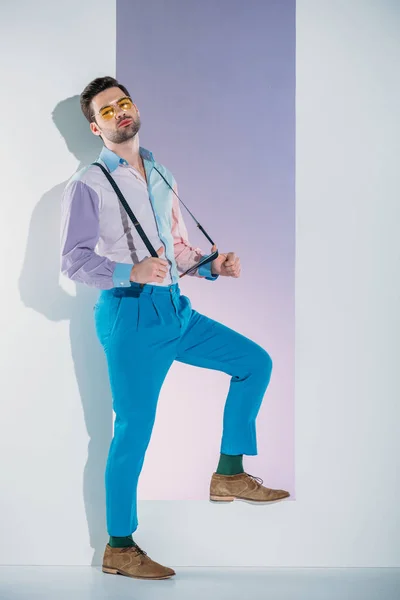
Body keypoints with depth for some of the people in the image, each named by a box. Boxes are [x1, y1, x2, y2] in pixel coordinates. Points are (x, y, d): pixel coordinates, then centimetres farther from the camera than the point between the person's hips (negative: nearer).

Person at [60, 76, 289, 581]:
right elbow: (73, 260, -11)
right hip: (130, 314, -7)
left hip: (175, 310, 7)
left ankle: (229, 473, 15)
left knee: (255, 362, 7)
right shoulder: (88, 184, -3)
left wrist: (213, 266, 2)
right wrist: (131, 272, -26)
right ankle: (119, 548, 11)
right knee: (134, 429, -3)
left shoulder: (161, 178, 18)